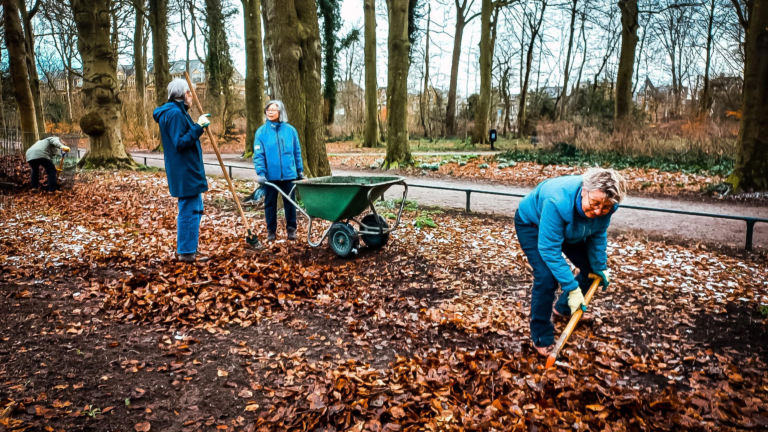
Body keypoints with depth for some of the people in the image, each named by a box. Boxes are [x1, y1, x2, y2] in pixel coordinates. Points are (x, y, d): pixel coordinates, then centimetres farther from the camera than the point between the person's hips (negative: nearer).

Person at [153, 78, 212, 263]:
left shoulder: (177, 111, 16)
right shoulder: (174, 113, -16)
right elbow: (180, 143, -22)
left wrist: (198, 125, 12)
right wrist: (198, 127, -22)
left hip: (188, 171, 11)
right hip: (185, 172, -11)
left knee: (194, 209, 18)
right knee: (189, 211, -5)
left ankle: (189, 249, 27)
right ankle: (186, 252, 3)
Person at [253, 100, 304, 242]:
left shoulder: (290, 130, 1)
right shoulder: (262, 131, -3)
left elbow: (297, 152, 8)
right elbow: (258, 155, -5)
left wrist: (300, 170, 10)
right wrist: (261, 173, -15)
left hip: (288, 174, 1)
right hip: (270, 175, 0)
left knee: (290, 203, 8)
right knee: (270, 203, 9)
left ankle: (291, 229, 22)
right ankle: (271, 231, 22)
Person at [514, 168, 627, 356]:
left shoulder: (605, 205, -26)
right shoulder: (558, 201, -45)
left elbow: (598, 236, -6)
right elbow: (549, 249, -40)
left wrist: (600, 268, -2)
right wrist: (572, 288, -38)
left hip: (568, 229, 7)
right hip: (532, 223, -6)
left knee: (591, 267, 7)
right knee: (547, 277, -23)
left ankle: (563, 308, 32)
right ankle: (542, 339, -7)